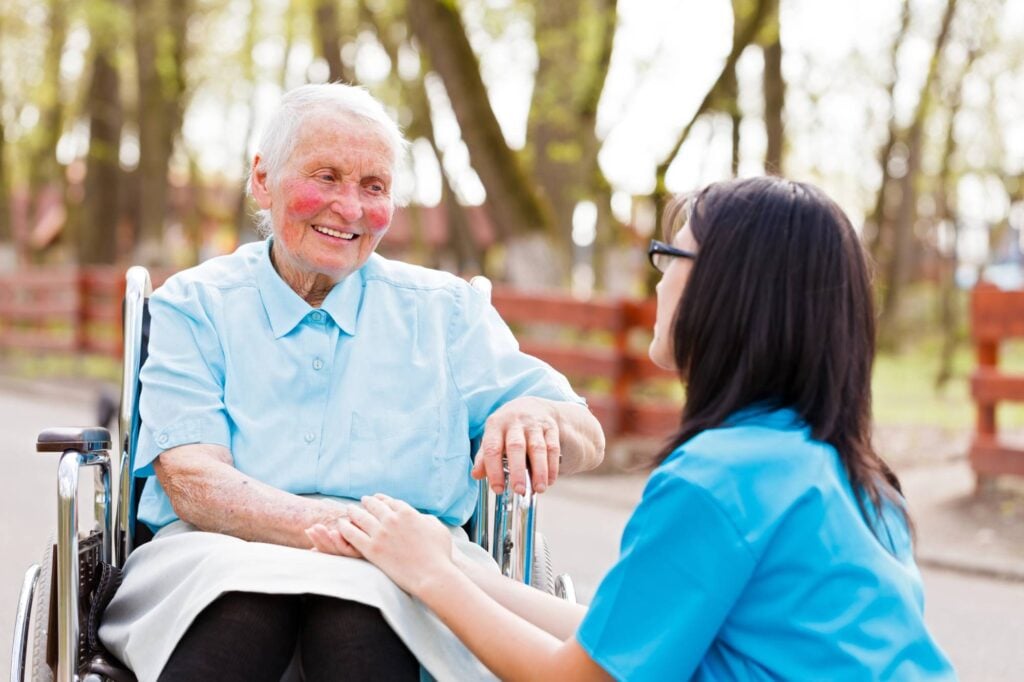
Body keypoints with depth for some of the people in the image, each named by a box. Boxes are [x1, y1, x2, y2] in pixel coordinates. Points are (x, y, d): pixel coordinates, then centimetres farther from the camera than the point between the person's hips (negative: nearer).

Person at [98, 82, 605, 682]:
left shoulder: (445, 310, 20)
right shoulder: (193, 306, 14)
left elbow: (588, 440, 13)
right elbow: (194, 484, -1)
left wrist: (533, 416, -14)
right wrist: (339, 527, -21)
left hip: (399, 576, 1)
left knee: (358, 601, -35)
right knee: (245, 598, -36)